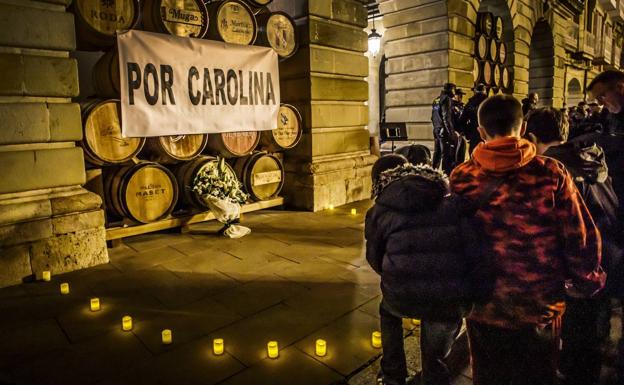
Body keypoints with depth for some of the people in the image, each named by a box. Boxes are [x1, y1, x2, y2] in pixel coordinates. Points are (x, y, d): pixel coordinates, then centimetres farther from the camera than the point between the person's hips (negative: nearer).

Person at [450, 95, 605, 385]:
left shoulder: (461, 178, -13)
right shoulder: (551, 173, -14)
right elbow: (581, 238, -10)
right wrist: (588, 282, 9)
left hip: (483, 307, 0)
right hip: (542, 308, 0)